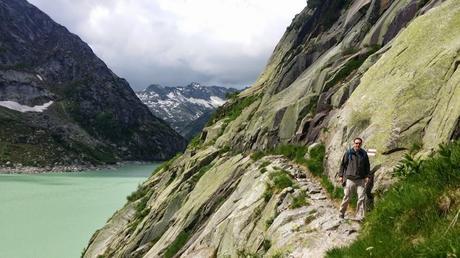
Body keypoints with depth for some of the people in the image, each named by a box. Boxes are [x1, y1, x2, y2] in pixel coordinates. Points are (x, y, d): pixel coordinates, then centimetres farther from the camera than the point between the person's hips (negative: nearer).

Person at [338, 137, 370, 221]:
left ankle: (359, 216, 2)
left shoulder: (364, 153, 8)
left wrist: (367, 176, 5)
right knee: (347, 197, 3)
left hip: (361, 180, 2)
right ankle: (341, 213, 20)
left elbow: (367, 166, 14)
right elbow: (343, 164, 5)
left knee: (361, 198, -4)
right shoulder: (348, 153, 1)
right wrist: (341, 175, 0)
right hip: (350, 179, -2)